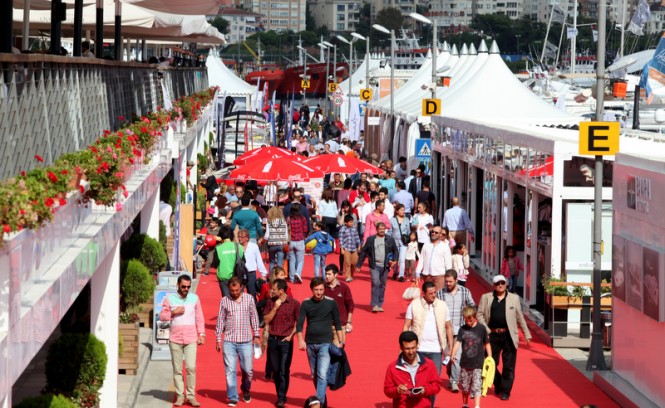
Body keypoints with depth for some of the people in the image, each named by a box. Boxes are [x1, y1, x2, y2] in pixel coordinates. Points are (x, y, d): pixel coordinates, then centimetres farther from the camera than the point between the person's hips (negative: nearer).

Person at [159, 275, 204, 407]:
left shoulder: (194, 298, 6)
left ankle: (191, 396, -2)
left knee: (191, 367, -9)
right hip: (175, 340, 0)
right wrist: (173, 312, -12)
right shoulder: (170, 298, 2)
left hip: (191, 340, 0)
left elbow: (199, 318, 9)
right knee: (177, 369, 2)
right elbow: (162, 316, 3)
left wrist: (202, 334, 4)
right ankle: (180, 396, 8)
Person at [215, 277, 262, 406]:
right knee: (230, 370, -2)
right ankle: (232, 398, 5)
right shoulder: (224, 301, 1)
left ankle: (245, 390, 33)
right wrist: (218, 339, 3)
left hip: (245, 341, 0)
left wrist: (256, 335, 5)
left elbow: (254, 317, 8)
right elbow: (220, 320, 5)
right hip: (229, 341, 0)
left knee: (247, 369, 5)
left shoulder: (249, 299, 2)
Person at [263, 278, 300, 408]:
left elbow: (298, 322, 1)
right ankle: (279, 395, 16)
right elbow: (266, 320, 1)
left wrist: (291, 335, -7)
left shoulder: (294, 303, -4)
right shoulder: (271, 302, 5)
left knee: (284, 371, -5)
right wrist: (275, 308, -10)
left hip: (286, 341, -3)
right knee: (275, 370, 7)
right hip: (273, 339, 4)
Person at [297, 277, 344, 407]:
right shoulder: (306, 303, 0)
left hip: (325, 344, -3)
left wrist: (341, 342, -1)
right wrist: (300, 340, -17)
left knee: (322, 375, -15)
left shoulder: (331, 303, -3)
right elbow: (299, 323, -3)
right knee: (314, 375, 12)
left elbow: (337, 323, 3)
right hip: (310, 343, 3)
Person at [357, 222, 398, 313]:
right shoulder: (370, 239, 3)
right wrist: (358, 265, 3)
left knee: (382, 285, 8)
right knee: (375, 283, -14)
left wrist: (394, 260, -2)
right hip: (374, 265, -2)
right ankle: (374, 305, -13)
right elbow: (363, 252, 5)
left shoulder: (390, 239, 7)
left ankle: (380, 305, 17)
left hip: (385, 266, 2)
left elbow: (395, 251, 16)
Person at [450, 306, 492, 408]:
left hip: (478, 363, -3)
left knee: (477, 386, -10)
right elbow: (458, 342, -6)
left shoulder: (481, 328, -3)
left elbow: (487, 344, 5)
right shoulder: (463, 329, 2)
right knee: (465, 386, 13)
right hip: (465, 363, 3)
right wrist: (452, 355, -20)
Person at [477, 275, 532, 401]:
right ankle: (498, 385, 29)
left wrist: (527, 335, 9)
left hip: (509, 336, -1)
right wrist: (486, 330, -9)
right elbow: (480, 314, 3)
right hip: (492, 336, 1)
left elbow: (520, 318, 10)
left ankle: (505, 391, 8)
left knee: (508, 366, 0)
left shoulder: (514, 298, 8)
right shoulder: (486, 298, 7)